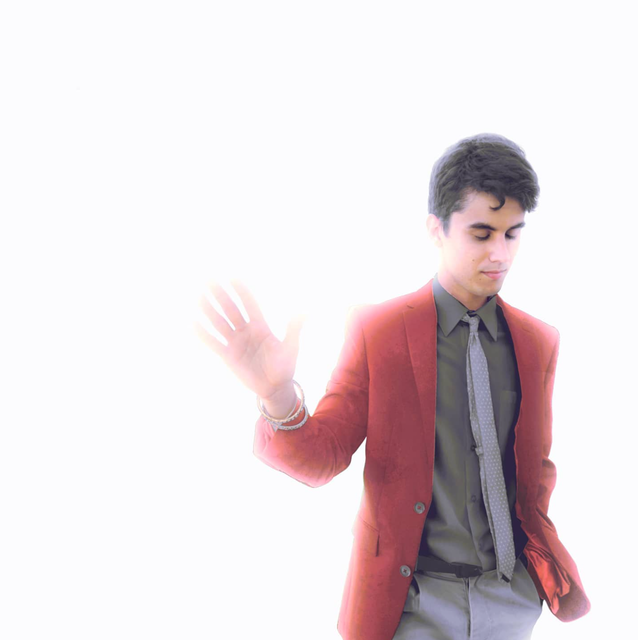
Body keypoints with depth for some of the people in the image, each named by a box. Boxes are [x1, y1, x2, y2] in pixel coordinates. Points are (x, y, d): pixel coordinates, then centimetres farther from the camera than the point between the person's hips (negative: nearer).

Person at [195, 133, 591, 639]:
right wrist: (279, 398, -31)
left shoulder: (539, 342, 2)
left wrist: (541, 553, 4)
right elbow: (322, 457, -11)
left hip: (514, 597, 3)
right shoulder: (377, 329, -9)